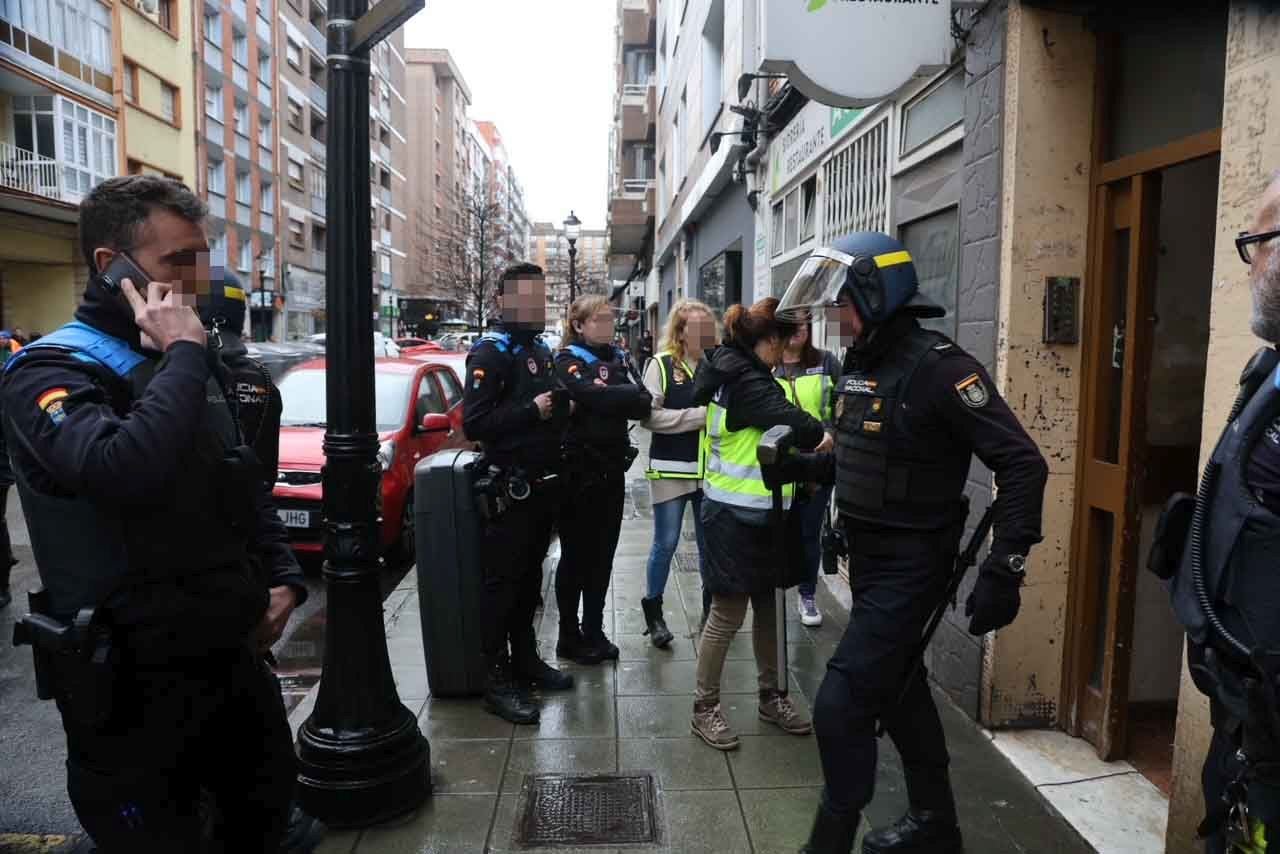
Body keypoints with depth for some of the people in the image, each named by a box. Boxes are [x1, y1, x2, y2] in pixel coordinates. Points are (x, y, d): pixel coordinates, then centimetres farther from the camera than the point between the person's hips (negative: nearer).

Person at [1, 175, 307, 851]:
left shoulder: (184, 363, 10)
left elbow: (245, 488, 19)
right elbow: (123, 471, -38)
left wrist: (283, 577, 7)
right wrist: (184, 354, -25)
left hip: (233, 652, 7)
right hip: (133, 679, -7)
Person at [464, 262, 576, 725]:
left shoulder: (540, 350, 16)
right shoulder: (491, 352, -10)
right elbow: (474, 423, -20)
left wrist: (565, 406, 9)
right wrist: (531, 411, -26)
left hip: (544, 483, 8)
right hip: (511, 487, -8)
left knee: (530, 577, 17)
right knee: (502, 582, -2)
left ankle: (525, 658, 30)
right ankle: (497, 680, 7)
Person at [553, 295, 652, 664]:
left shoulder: (615, 358, 13)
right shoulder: (568, 361, -7)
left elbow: (638, 405, 4)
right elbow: (595, 397, -24)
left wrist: (639, 400, -19)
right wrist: (640, 396, -12)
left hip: (611, 468, 6)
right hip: (580, 470, -6)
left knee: (602, 555, 12)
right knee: (576, 556, 4)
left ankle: (594, 632, 24)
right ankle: (569, 637, 16)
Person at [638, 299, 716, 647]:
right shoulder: (661, 365, -4)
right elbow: (649, 416, -13)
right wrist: (699, 415, -16)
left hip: (710, 469, 3)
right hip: (671, 469, -3)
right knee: (665, 543, 4)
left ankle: (712, 607, 29)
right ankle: (653, 610, 21)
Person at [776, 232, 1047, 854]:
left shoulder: (938, 368, -20)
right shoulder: (861, 366, 6)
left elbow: (1022, 464, -22)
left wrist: (1003, 570, -25)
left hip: (909, 567, -9)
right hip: (868, 558, 9)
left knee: (841, 703, -9)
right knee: (899, 689, 21)